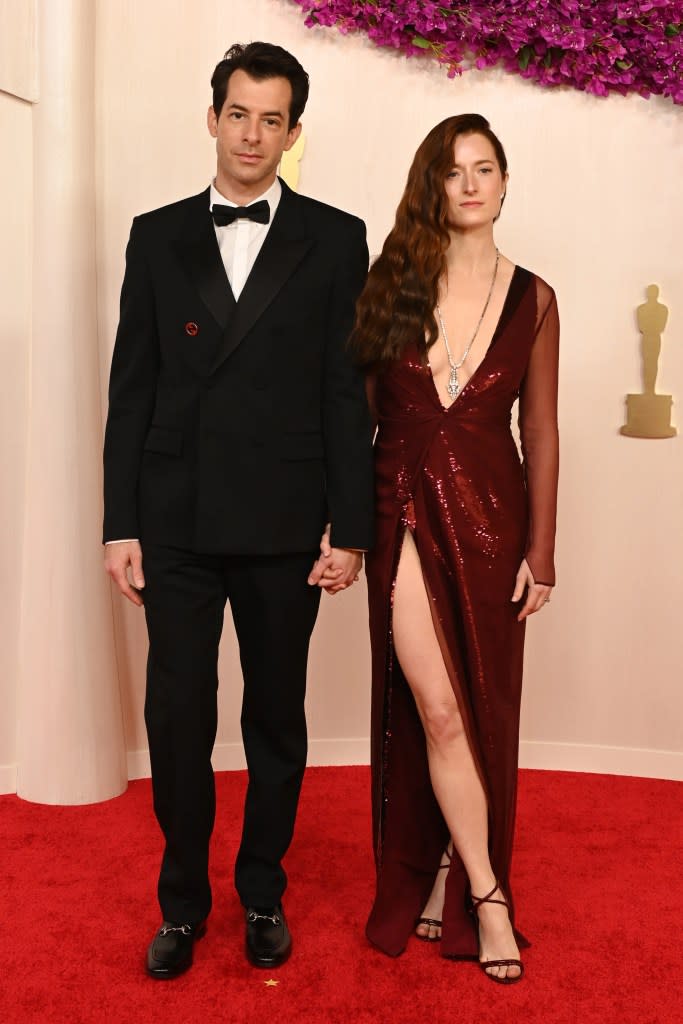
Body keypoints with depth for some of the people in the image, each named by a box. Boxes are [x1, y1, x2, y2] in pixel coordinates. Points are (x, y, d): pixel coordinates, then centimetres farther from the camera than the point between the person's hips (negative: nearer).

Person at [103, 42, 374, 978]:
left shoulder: (334, 239, 3)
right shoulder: (157, 236, 8)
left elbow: (349, 393, -1)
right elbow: (131, 388, 5)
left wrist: (351, 530, -5)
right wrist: (120, 524, 1)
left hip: (283, 524, -1)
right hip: (176, 522, 1)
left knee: (277, 717, 11)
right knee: (176, 717, 6)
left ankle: (263, 891, 31)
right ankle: (183, 900, 26)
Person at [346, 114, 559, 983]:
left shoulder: (531, 298, 3)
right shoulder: (390, 284, 2)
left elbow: (540, 432, 3)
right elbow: (354, 406, 3)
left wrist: (540, 549, 0)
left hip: (488, 514, 1)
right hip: (405, 512, -1)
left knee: (482, 707, 7)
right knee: (435, 710, -3)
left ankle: (447, 875, 27)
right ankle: (485, 895, 12)